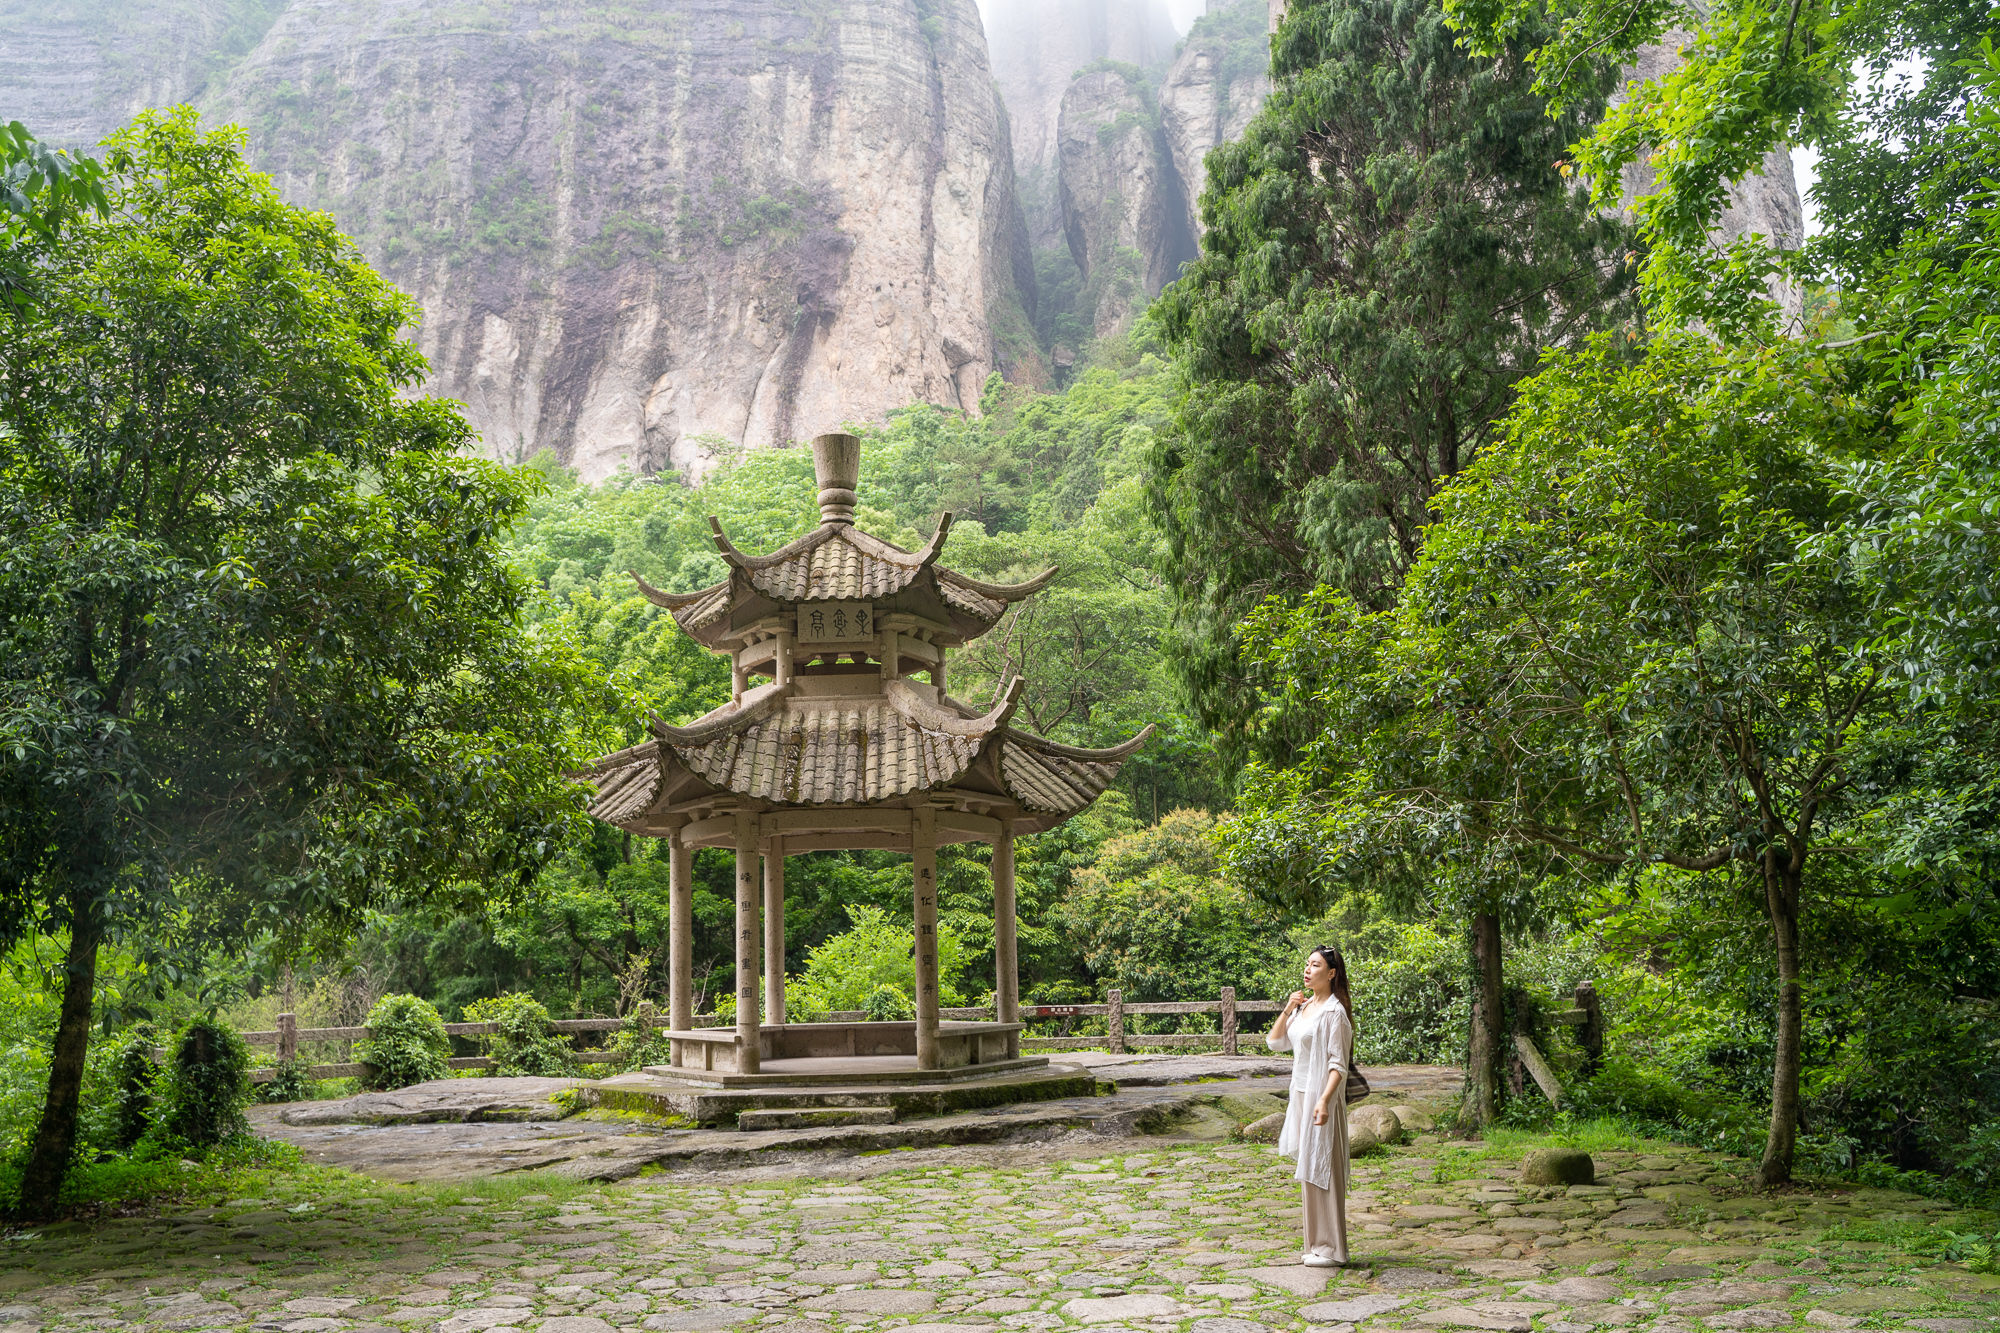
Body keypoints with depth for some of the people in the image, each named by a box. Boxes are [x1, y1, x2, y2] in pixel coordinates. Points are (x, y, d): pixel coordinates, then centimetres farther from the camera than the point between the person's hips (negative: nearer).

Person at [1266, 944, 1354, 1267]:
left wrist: (1324, 1100, -26)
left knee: (1321, 1169, -5)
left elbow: (1338, 1064, -16)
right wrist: (1288, 1009, 2)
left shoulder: (1333, 1011, -13)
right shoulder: (1304, 1007, 12)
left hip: (1321, 1097, -8)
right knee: (1309, 1171, 12)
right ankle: (1318, 1245, 20)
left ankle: (1330, 1249, 2)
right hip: (1301, 1095, 9)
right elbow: (1275, 1041, 14)